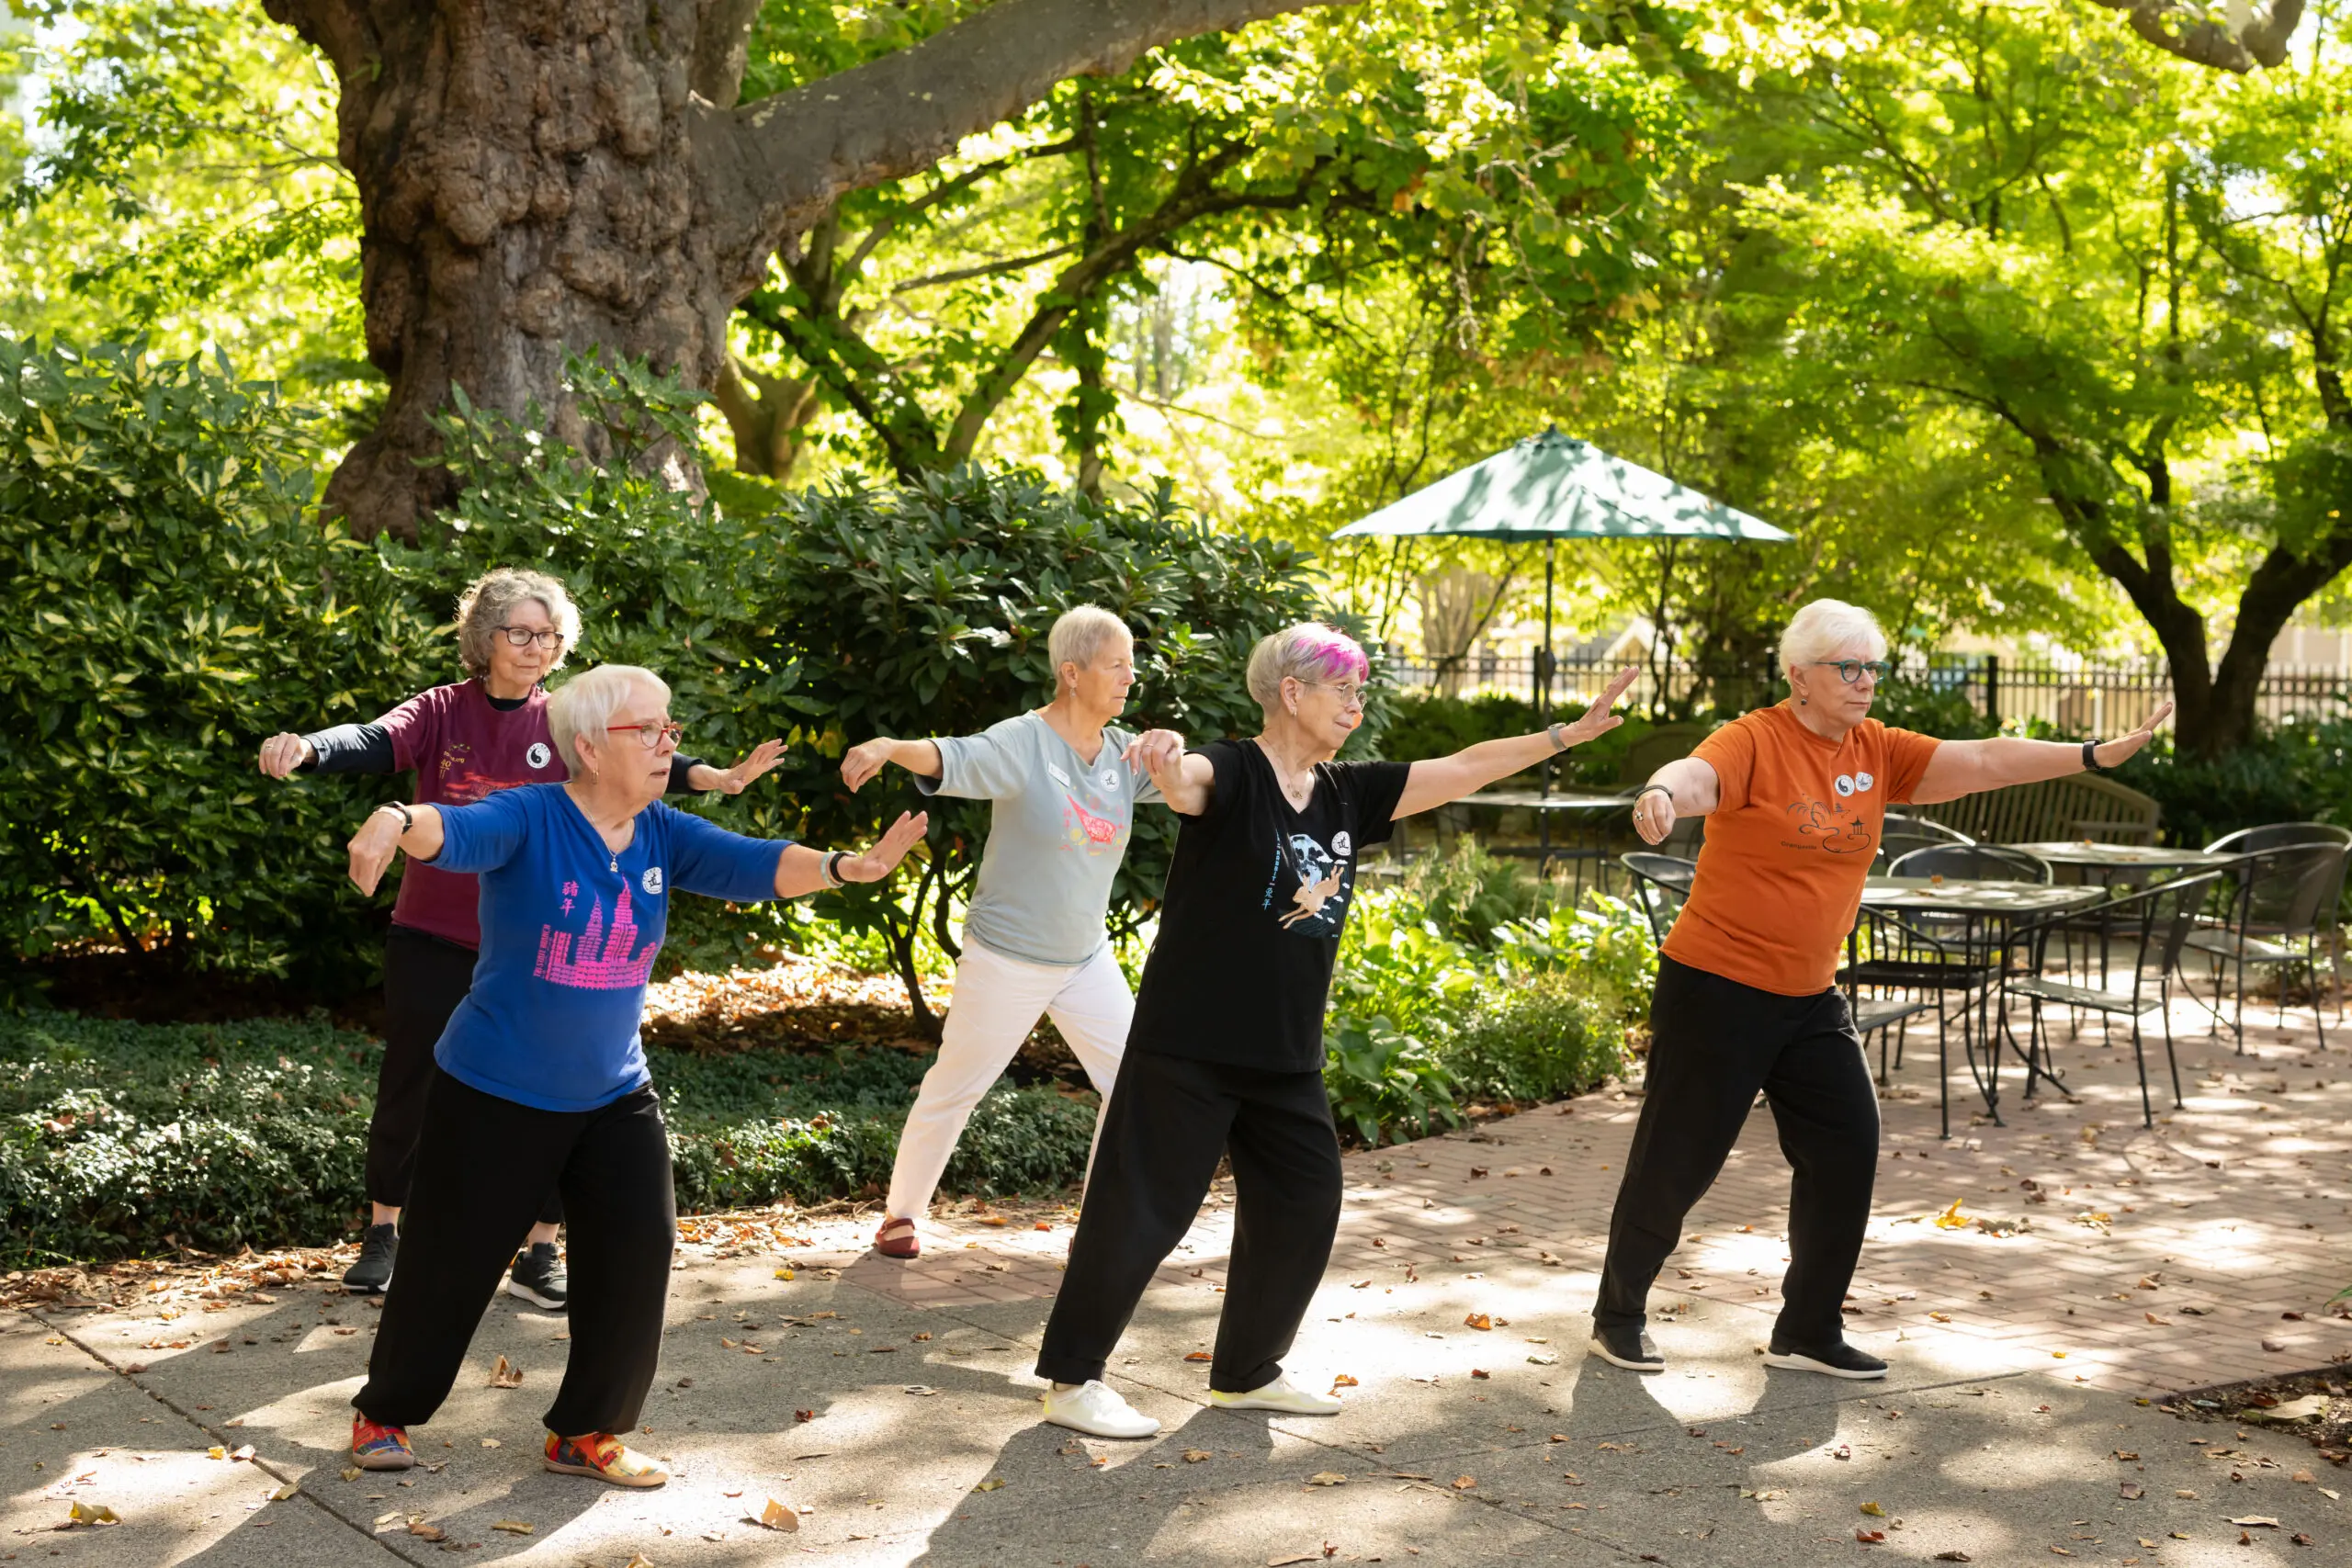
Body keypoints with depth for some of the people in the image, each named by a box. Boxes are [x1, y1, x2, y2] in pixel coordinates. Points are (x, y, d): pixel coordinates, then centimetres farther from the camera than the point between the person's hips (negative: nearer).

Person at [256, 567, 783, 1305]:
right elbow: (374, 741, -21)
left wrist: (710, 776, -37)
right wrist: (305, 748, -44)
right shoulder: (441, 712, -4)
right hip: (432, 939, -1)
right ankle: (382, 1234, 31)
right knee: (407, 1092, 10)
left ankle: (539, 1254, 16)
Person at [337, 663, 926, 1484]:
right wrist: (396, 822, -62)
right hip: (495, 1094, -5)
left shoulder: (662, 835, -3)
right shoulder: (528, 819, -18)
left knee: (636, 1260, 1)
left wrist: (842, 868, -34)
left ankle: (586, 1432, 20)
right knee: (450, 1262, 7)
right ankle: (384, 1412, 33)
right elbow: (455, 830, -37)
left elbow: (751, 864, -15)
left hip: (613, 1097, 5)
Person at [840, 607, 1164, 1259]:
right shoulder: (1023, 743, -19)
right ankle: (902, 1211, 24)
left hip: (1087, 960, 6)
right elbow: (952, 759, -35)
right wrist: (889, 747, -55)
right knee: (954, 1086, 6)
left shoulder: (1125, 754, 0)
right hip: (1006, 958, -6)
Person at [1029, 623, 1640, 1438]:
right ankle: (1072, 1379, 11)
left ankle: (1247, 1371, 30)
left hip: (1287, 1056, 8)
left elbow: (1462, 769, 11)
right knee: (1141, 1209, -3)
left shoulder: (1347, 794, 8)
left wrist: (1571, 733, 10)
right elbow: (1185, 782, -36)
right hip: (1190, 1043, -8)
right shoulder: (1230, 773, -13)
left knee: (1302, 1206, 13)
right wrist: (1164, 758, -60)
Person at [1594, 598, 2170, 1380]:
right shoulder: (1755, 742, -15)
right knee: (1676, 1160, 1)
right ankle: (1619, 1315, 21)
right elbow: (1696, 775, -34)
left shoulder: (1878, 753, 4)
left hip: (1810, 998, 7)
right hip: (1716, 990, -7)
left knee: (1847, 1149, 6)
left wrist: (2095, 756, -5)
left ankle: (1808, 1331, 21)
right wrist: (1660, 795, -58)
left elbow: (1980, 761, 2)